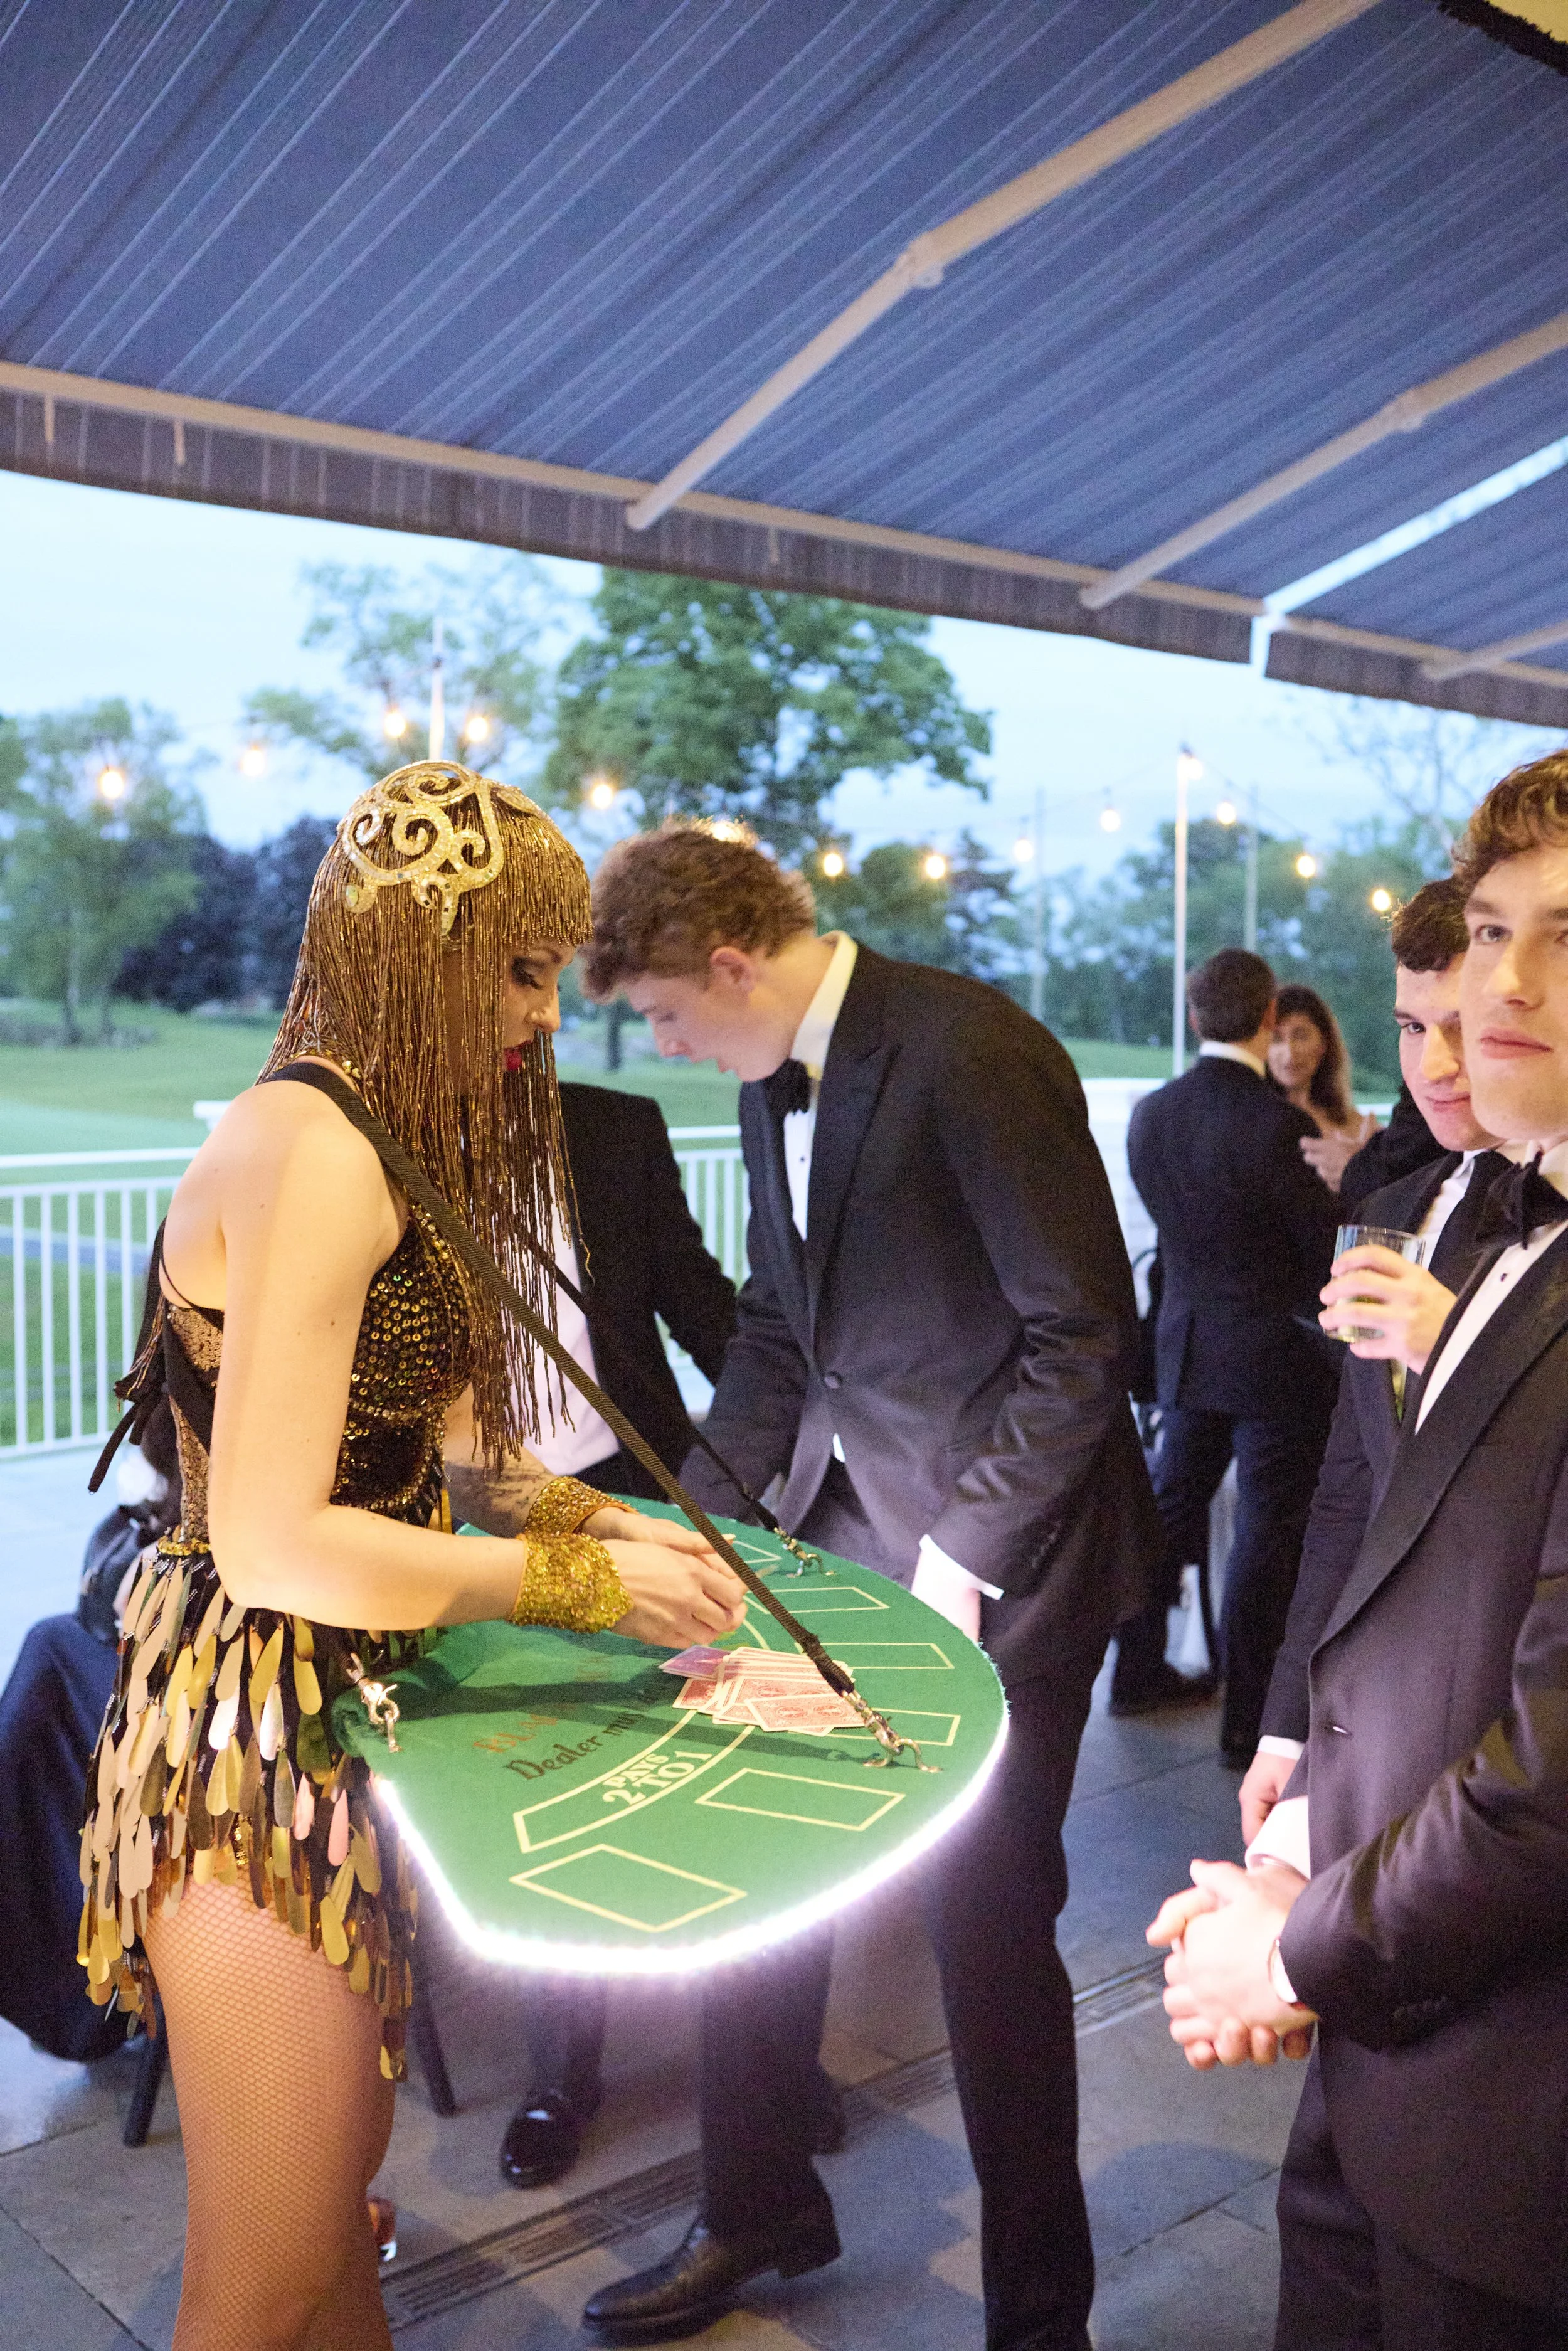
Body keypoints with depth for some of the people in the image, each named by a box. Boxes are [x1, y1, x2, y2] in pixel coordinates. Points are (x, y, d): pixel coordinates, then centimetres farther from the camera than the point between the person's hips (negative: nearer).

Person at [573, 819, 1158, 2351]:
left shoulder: (971, 1055, -19)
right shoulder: (770, 1087, 8)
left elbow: (1082, 1333, -18)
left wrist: (966, 1557, -17)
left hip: (997, 1557, -8)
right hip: (834, 1537, 8)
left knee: (988, 1926, 4)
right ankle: (757, 2219, 39)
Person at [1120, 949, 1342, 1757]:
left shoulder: (1149, 1115, -1)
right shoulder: (1278, 1123, -21)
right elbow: (1325, 1245, -13)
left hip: (1185, 1345, 6)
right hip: (1274, 1354, -6)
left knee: (1172, 1507, 19)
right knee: (1268, 1536, 4)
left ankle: (1138, 1670, 31)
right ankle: (1250, 1718, 13)